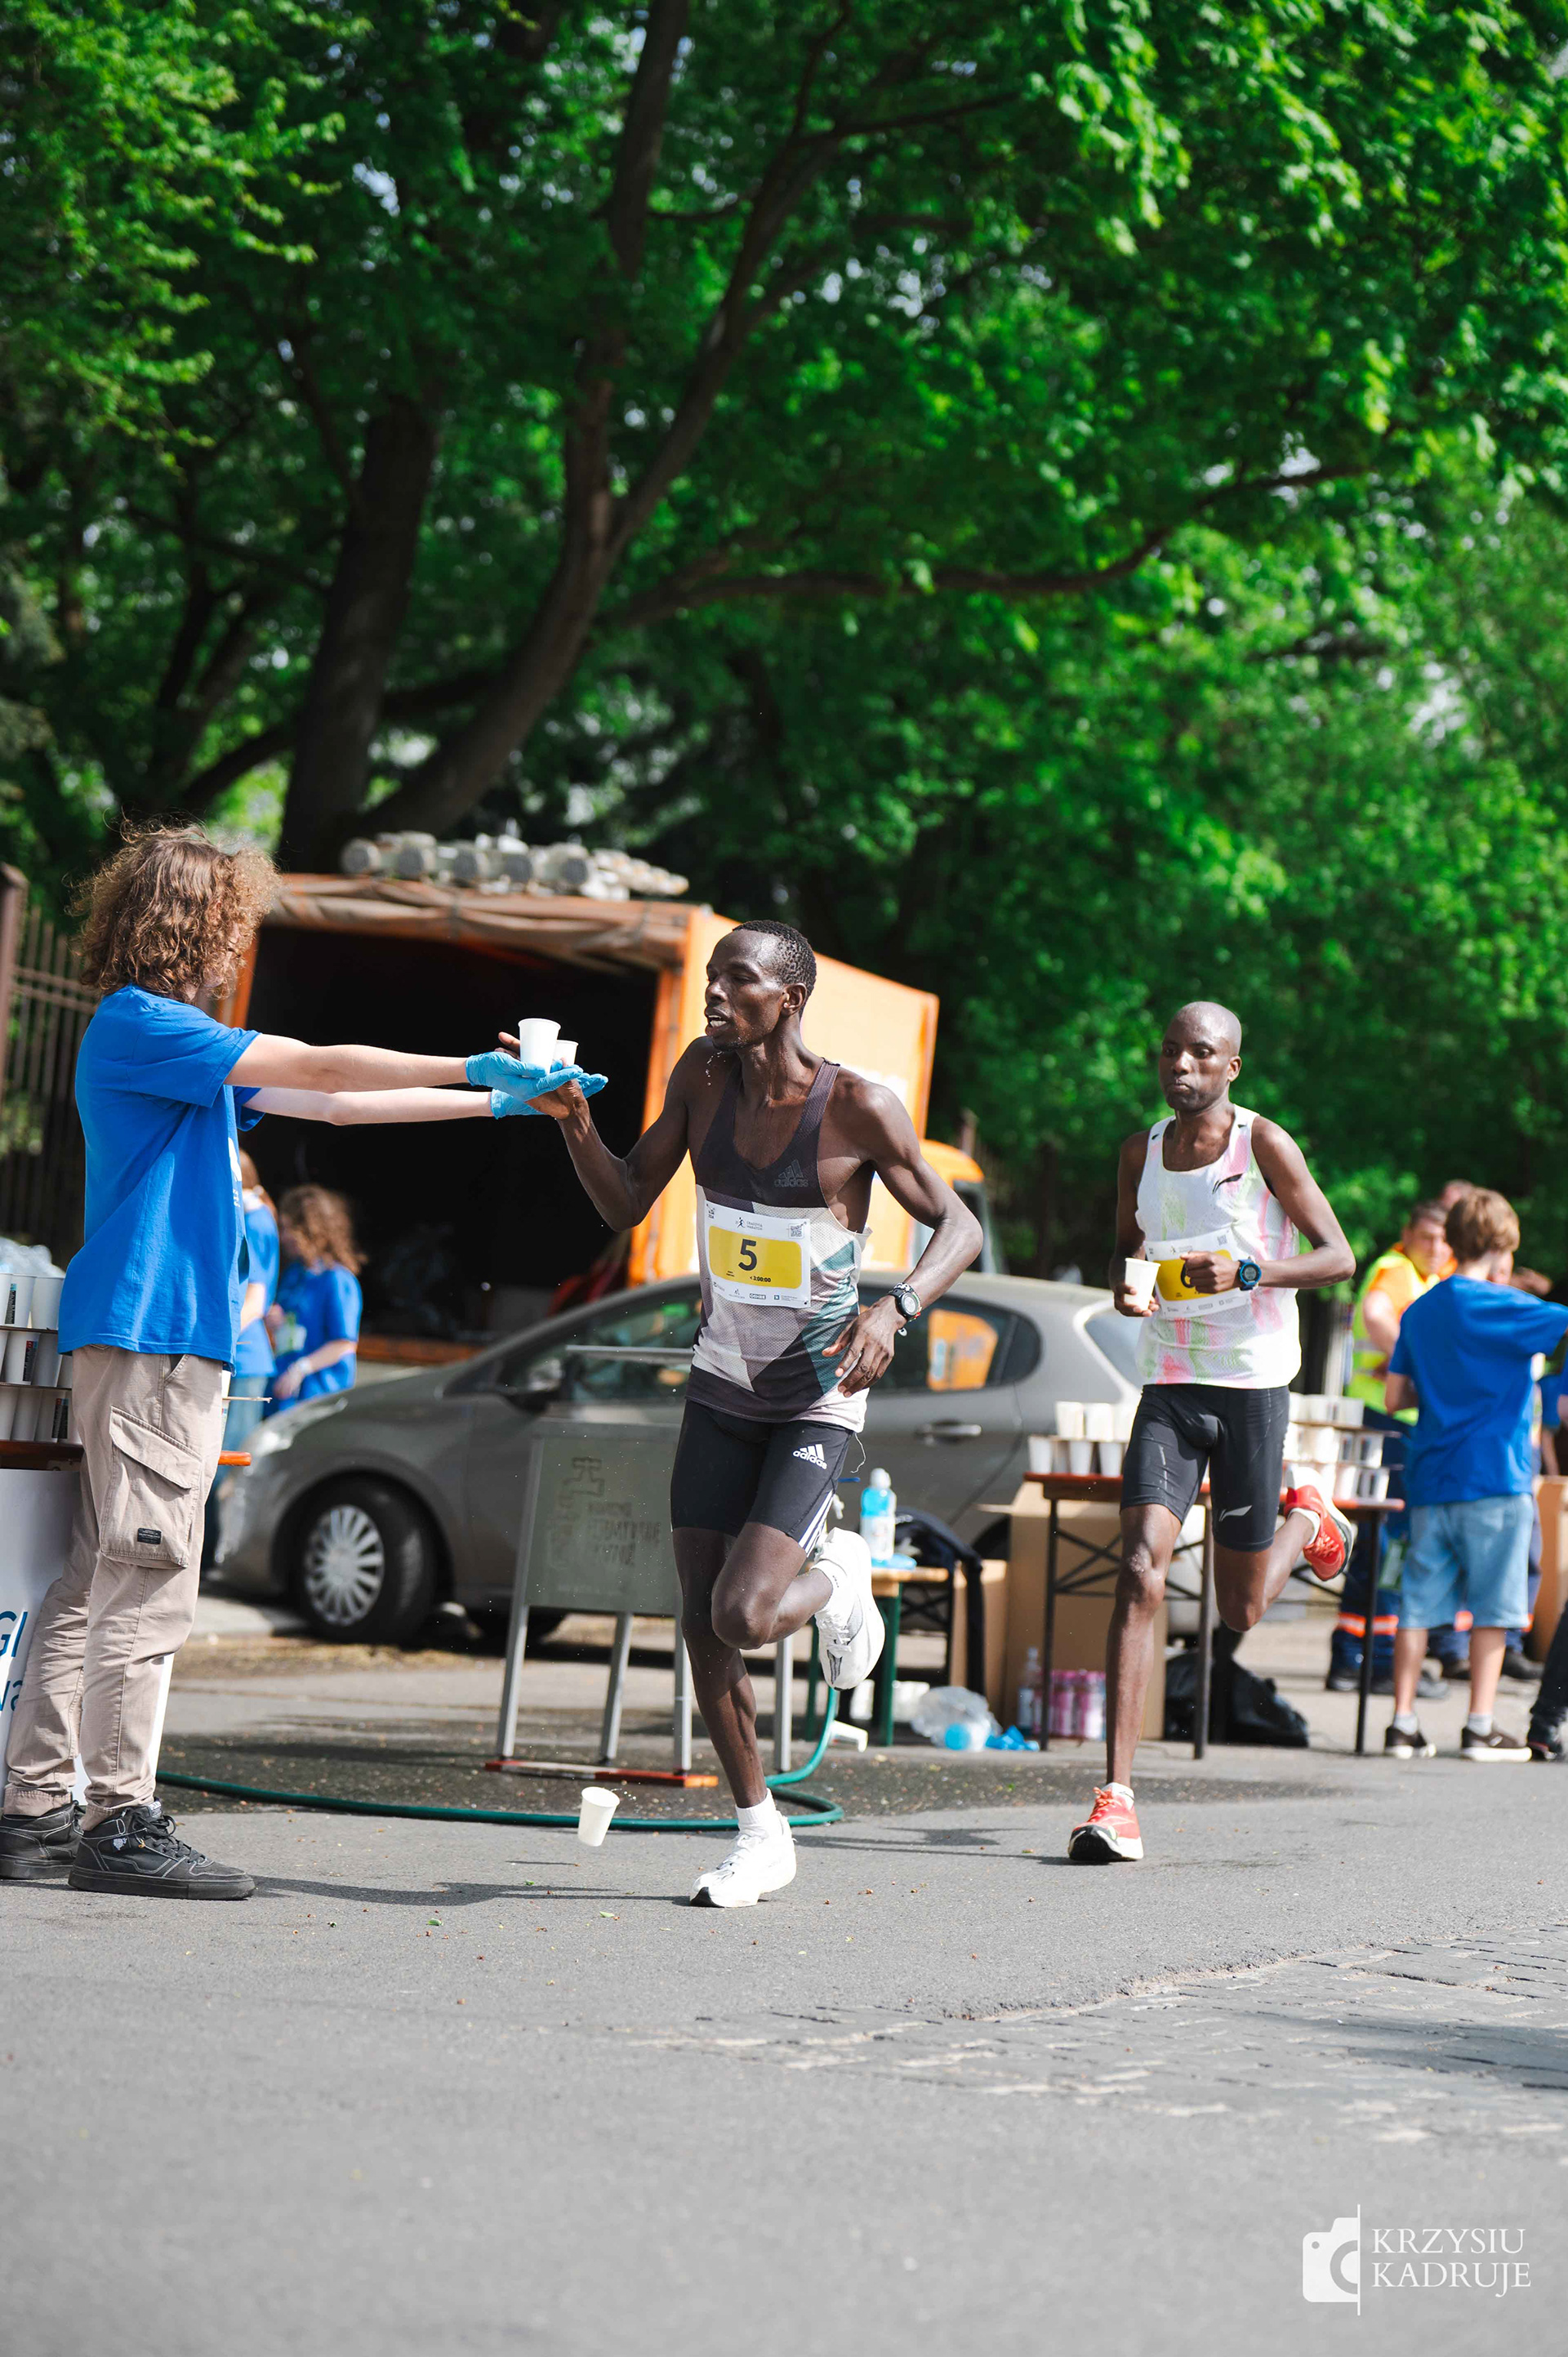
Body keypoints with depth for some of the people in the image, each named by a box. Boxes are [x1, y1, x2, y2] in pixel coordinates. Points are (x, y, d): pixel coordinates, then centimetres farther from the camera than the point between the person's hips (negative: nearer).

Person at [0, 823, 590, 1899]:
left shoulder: (170, 1035, 23)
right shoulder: (139, 1024, -8)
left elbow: (321, 1103, 25)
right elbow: (318, 1070, -13)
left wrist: (494, 1102, 22)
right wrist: (477, 1070, -8)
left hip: (166, 1336, 10)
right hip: (150, 1335, -10)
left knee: (98, 1580, 8)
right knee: (147, 1580, -11)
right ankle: (120, 1821, -11)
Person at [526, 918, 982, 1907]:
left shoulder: (859, 1106, -17)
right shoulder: (704, 1074, -4)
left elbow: (959, 1226, -9)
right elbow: (628, 1203, 2)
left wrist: (896, 1311, -27)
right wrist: (574, 1122, -16)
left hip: (819, 1399, -5)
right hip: (722, 1387, 5)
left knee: (746, 1618, -19)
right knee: (702, 1622, 2)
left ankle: (836, 1574, 17)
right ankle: (761, 1836, 19)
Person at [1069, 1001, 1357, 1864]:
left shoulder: (1264, 1144, -6)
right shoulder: (1141, 1153, 7)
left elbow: (1339, 1256, -5)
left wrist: (1251, 1272, -23)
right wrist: (1122, 1282, -1)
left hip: (1252, 1387, -2)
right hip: (1168, 1388, 3)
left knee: (1240, 1611, 7)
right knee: (1140, 1571, -17)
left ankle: (1307, 1521, 44)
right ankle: (1116, 1799, -21)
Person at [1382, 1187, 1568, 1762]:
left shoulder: (1419, 1311, 10)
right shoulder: (1502, 1308, -7)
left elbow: (1394, 1398, 11)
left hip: (1429, 1477, 5)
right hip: (1494, 1477, -5)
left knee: (1419, 1602, 6)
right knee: (1493, 1606, 2)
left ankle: (1403, 1723, 4)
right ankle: (1480, 1728, 2)